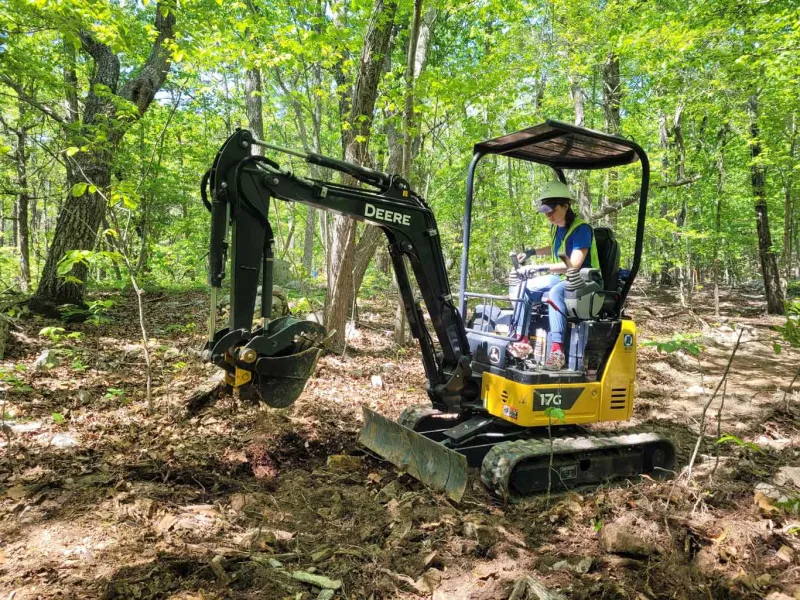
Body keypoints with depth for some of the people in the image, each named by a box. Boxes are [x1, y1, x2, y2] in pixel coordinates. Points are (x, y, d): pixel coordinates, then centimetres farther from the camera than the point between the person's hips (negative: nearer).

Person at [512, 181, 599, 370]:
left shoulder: (581, 229, -19)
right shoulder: (555, 227, 7)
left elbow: (574, 264, -28)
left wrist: (541, 267, -32)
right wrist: (531, 252, 14)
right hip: (560, 278, 9)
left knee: (555, 292, -39)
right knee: (522, 287, -5)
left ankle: (557, 350, -45)